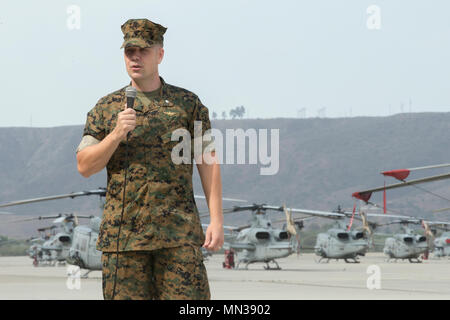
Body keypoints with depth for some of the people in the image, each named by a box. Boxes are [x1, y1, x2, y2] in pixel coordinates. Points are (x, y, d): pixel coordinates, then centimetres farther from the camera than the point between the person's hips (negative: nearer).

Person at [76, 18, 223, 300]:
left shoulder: (188, 104, 7)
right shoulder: (107, 107, 10)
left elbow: (209, 164, 5)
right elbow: (84, 166, 5)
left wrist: (217, 220, -4)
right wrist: (116, 134, -10)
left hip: (178, 233, -1)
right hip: (123, 232, 1)